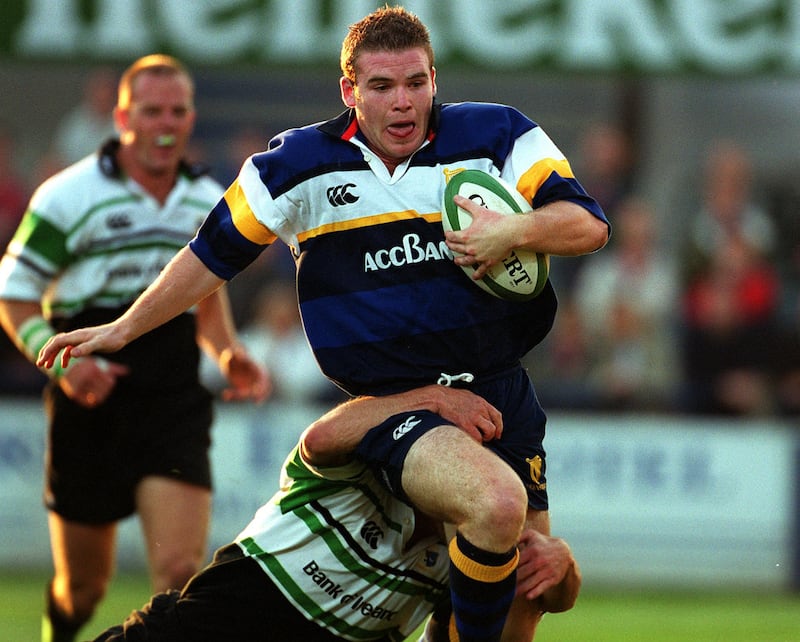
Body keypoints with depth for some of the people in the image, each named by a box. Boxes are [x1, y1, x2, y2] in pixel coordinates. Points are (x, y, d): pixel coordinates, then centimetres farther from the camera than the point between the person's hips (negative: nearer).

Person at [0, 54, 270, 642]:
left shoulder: (209, 202, 10)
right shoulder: (68, 196, -4)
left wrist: (228, 354, 6)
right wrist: (61, 362, -20)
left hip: (175, 404, 2)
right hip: (90, 403, -2)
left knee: (181, 572, -17)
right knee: (82, 586, 8)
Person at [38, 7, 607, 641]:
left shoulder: (496, 135, -1)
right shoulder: (299, 164, -1)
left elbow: (588, 224, -5)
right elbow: (213, 253, 12)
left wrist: (516, 230, -25)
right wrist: (122, 329, 18)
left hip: (503, 393, 3)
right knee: (497, 503, -33)